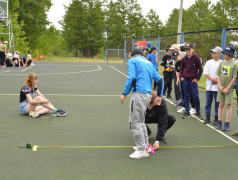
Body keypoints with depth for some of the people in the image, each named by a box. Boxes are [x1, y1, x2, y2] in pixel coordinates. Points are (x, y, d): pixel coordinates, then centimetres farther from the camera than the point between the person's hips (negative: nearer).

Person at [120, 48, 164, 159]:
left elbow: (131, 78, -12)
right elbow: (160, 80, 16)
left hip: (138, 94, -8)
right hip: (148, 95, 8)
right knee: (140, 121, 21)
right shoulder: (149, 63, 23)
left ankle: (142, 150, 0)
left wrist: (125, 94, -9)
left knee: (135, 123, -2)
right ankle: (145, 145, 27)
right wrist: (159, 96, 20)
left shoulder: (132, 61, 3)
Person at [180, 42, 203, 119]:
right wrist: (181, 77, 7)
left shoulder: (196, 58, -8)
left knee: (196, 96, -2)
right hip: (185, 80, 4)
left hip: (193, 80, -4)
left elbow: (200, 69, -4)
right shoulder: (184, 58, 4)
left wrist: (197, 79, -7)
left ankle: (198, 112, 10)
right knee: (186, 96, 7)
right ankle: (187, 112, 15)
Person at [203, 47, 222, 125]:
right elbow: (205, 73, 2)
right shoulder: (209, 62, 10)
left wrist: (216, 80, -16)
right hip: (209, 86, 3)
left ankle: (216, 118, 11)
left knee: (217, 103, 2)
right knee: (208, 102, 7)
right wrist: (212, 79, -12)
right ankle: (207, 117, 16)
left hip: (218, 87, -3)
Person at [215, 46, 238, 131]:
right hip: (221, 88, 4)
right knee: (221, 105, 8)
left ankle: (227, 124, 5)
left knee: (228, 105, -1)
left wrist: (227, 88, -13)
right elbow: (218, 75, 9)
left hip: (229, 88, -4)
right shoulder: (222, 63, 7)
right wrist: (219, 86, -3)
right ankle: (219, 122, 16)